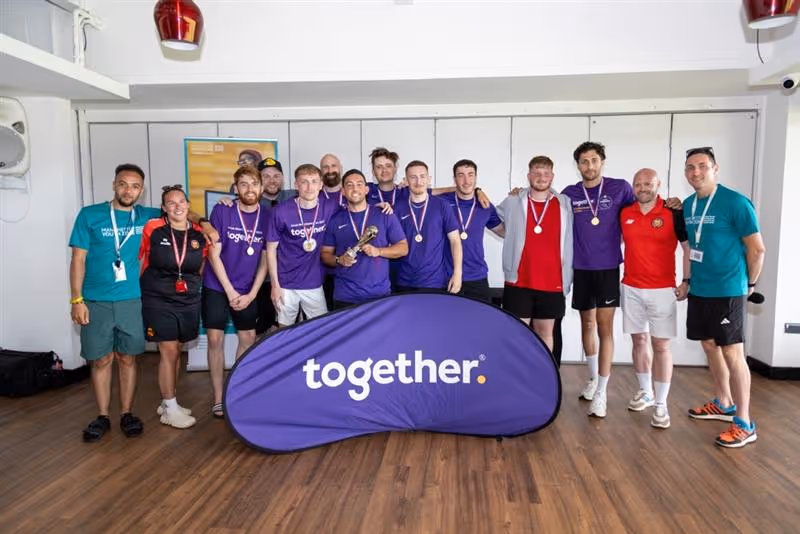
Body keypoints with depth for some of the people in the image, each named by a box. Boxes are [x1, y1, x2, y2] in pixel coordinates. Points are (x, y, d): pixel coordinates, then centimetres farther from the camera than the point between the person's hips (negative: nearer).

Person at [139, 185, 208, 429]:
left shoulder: (199, 234, 1)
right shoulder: (152, 229, -8)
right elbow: (139, 259, 3)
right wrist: (142, 289, 6)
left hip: (188, 302, 4)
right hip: (158, 301, -4)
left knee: (175, 352, 13)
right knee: (169, 352, -3)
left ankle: (168, 401, 27)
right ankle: (170, 409, 8)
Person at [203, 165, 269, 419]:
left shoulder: (266, 216, -4)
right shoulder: (221, 211, -11)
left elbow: (265, 260, -1)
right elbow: (214, 254, -11)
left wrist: (251, 294, -7)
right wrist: (230, 291, -13)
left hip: (247, 291, 3)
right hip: (217, 287, -3)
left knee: (248, 338, 9)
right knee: (215, 339, -1)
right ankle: (218, 398, 12)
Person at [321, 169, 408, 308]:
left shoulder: (385, 215, 1)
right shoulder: (335, 220, 6)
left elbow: (403, 248, 2)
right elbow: (325, 254, 10)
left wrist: (378, 251, -14)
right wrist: (339, 260, -11)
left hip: (380, 294, -1)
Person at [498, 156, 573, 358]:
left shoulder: (565, 204, 4)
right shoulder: (513, 202, 2)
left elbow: (570, 242, 8)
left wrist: (566, 278, 4)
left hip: (552, 282, 1)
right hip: (518, 281, -1)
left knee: (545, 332, 11)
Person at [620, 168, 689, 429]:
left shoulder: (673, 213, -6)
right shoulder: (624, 213, 3)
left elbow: (689, 247, 0)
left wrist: (687, 281, -5)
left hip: (663, 290, -3)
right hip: (631, 288, 3)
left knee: (661, 345, -1)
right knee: (639, 341, 12)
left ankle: (661, 404, 7)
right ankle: (645, 392, 29)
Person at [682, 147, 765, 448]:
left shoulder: (736, 202, -13)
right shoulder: (688, 205, 7)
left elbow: (757, 248, -8)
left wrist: (749, 283, 0)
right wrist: (690, 278, 14)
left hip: (727, 291, -7)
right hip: (698, 290, 7)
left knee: (732, 353, -3)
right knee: (710, 346, 16)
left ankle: (744, 424, 8)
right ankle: (723, 404, 34)